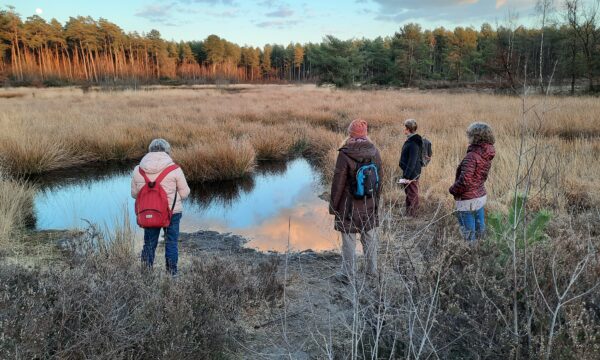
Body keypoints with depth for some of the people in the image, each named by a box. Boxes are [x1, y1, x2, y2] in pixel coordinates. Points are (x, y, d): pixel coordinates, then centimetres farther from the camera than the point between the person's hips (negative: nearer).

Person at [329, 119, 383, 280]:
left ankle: (348, 274, 17)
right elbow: (379, 178, 6)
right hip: (370, 205, 5)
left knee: (349, 240, 7)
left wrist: (333, 205, -2)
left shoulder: (345, 154, -18)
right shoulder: (374, 152, -3)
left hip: (349, 205, -5)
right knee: (370, 237, 17)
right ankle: (372, 270, 31)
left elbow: (338, 182, -14)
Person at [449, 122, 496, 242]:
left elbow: (465, 180, -27)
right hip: (481, 196, 8)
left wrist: (453, 190, -12)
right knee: (480, 229, 19)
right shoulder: (486, 156, 4)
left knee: (469, 235, 2)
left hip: (468, 201, -8)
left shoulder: (472, 156, -22)